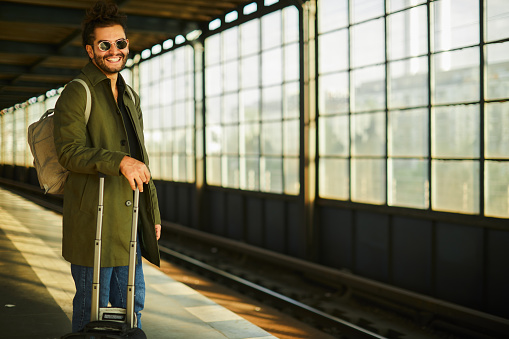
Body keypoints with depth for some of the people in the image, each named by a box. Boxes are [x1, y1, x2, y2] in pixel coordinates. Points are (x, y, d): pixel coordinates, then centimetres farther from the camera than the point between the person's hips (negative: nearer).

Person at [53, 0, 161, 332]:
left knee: (131, 301, 13)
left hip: (129, 222, 7)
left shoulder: (131, 97, 18)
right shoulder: (77, 93, -5)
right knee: (92, 306, 2)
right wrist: (119, 161, -29)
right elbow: (69, 151, -16)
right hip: (93, 221, -7)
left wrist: (153, 212, 20)